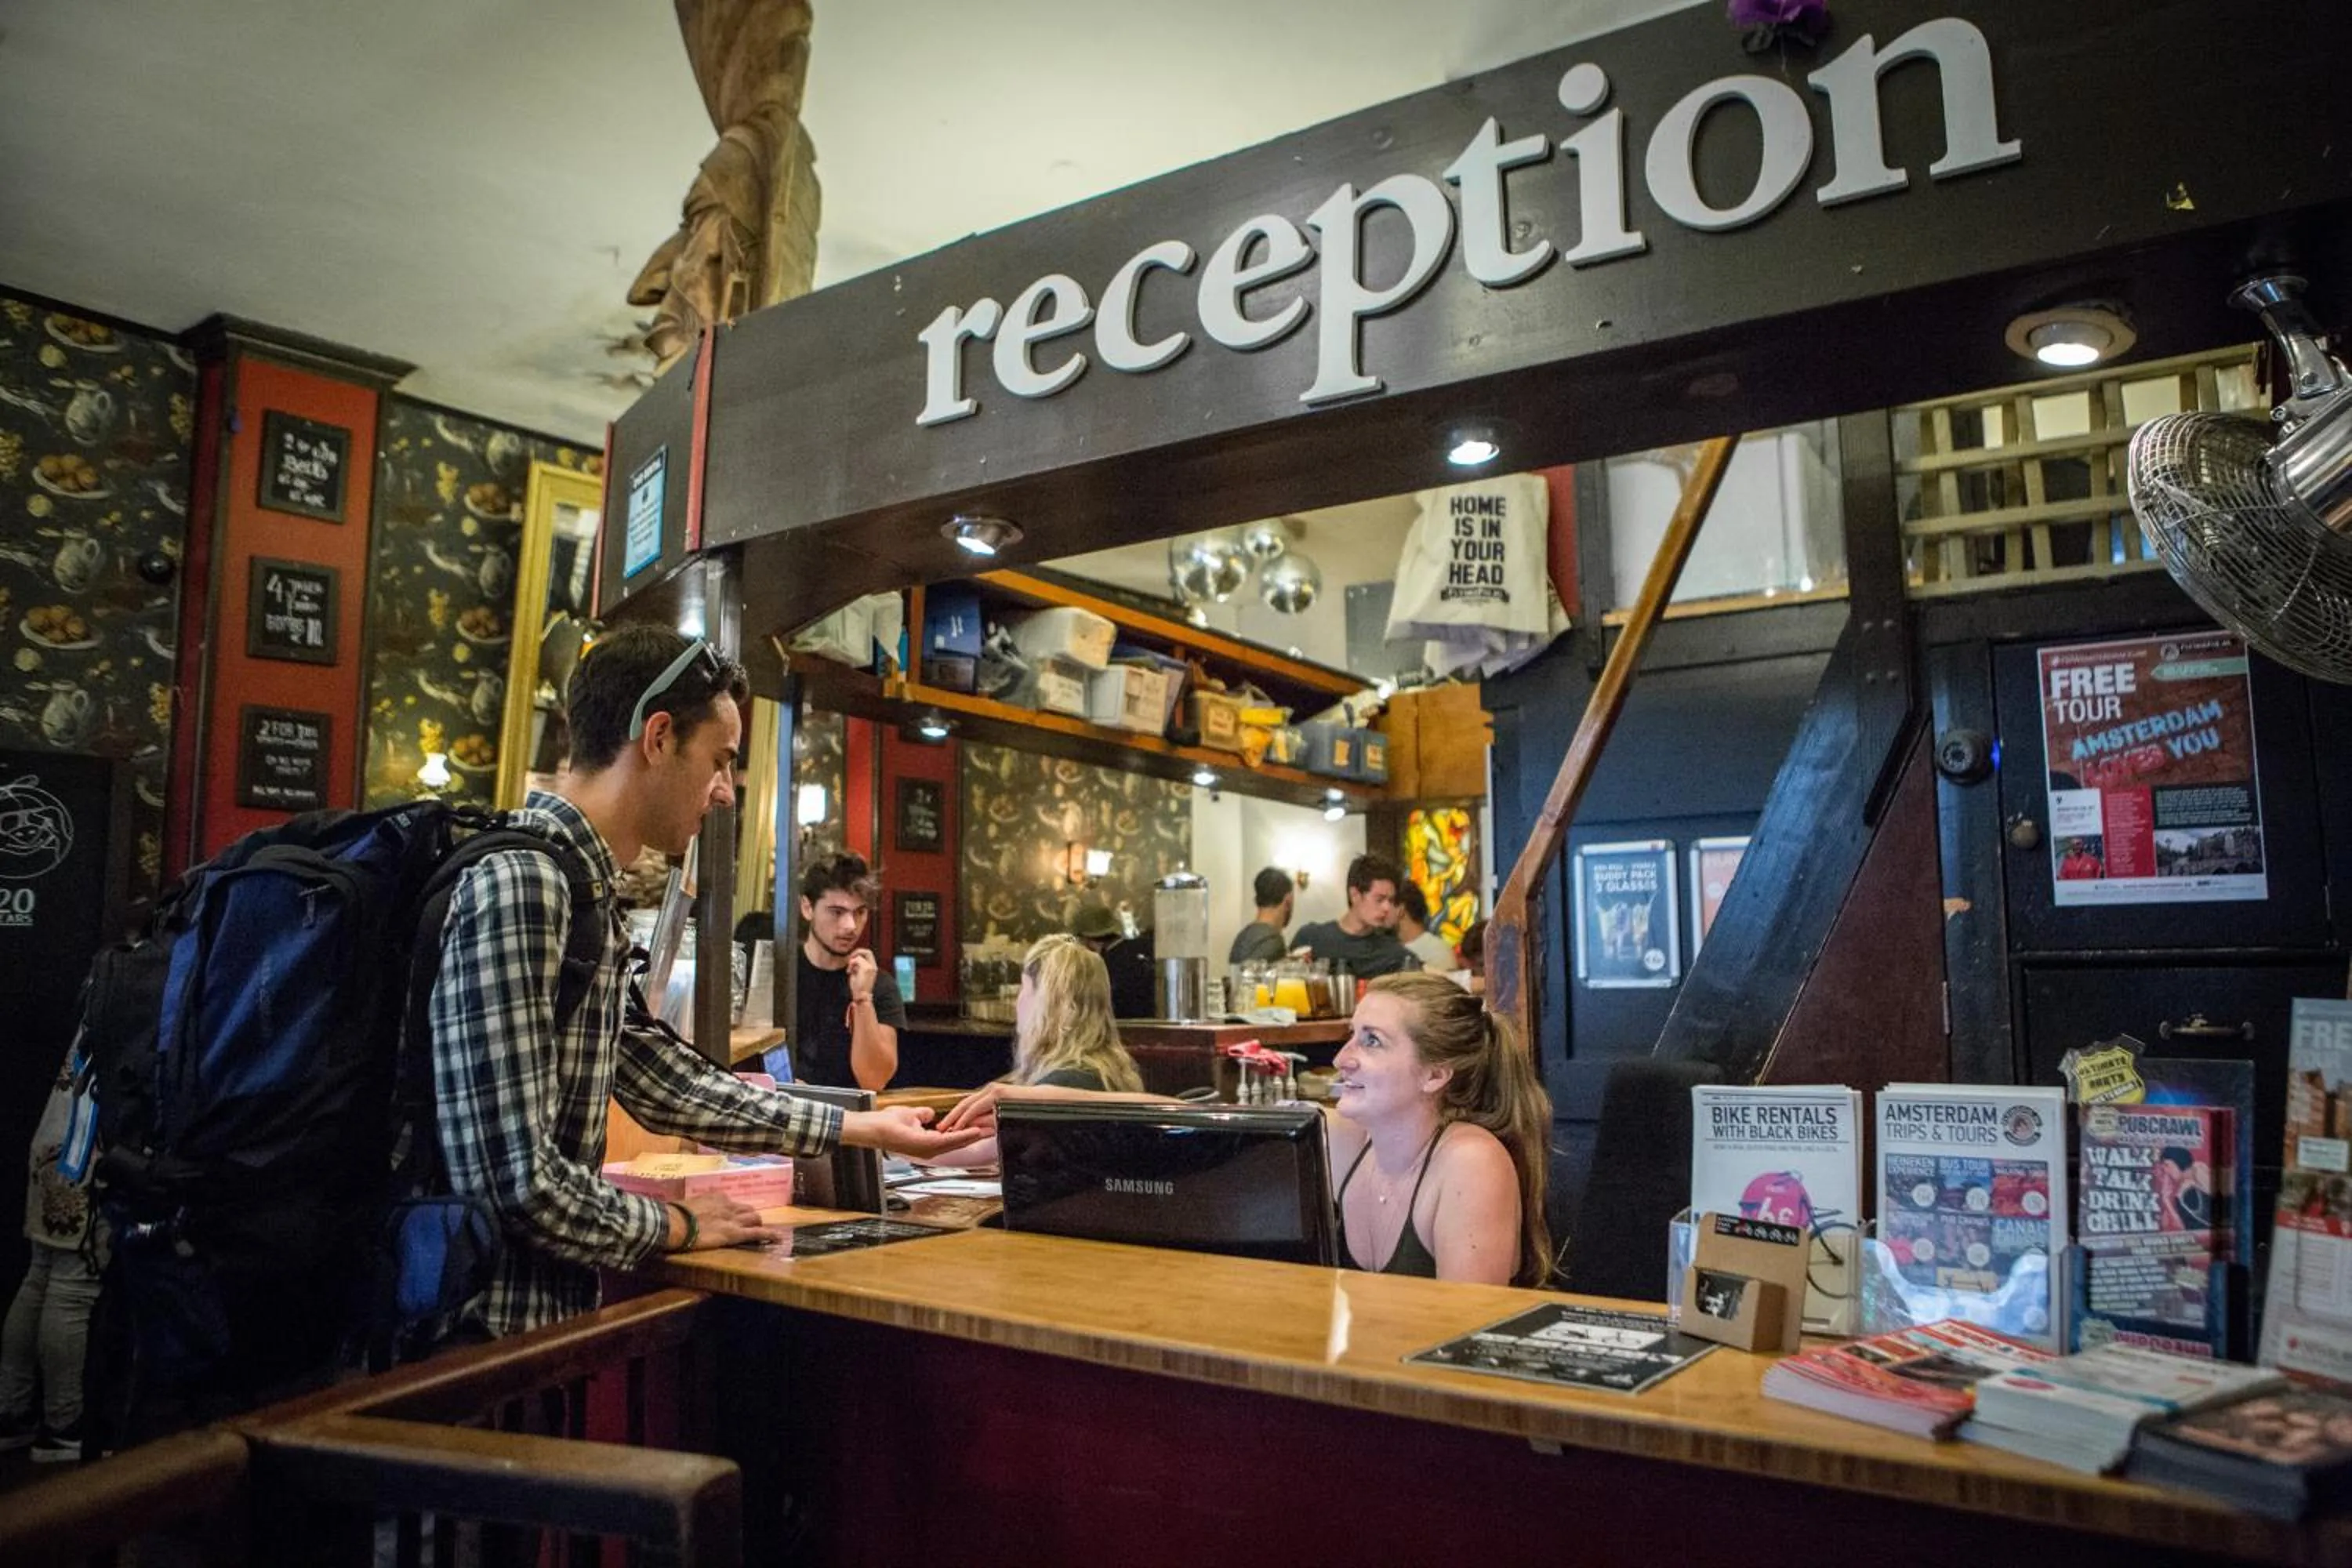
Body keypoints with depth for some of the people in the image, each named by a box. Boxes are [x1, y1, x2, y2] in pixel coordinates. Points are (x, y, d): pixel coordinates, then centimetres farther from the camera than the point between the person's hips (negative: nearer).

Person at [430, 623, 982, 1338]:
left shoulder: (582, 890, 9)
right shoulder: (517, 883, -23)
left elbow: (664, 1081, 14)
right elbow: (515, 1183, -27)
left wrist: (867, 1128, 15)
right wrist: (677, 1224, -10)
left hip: (547, 1312, 9)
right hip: (493, 1326, -9)